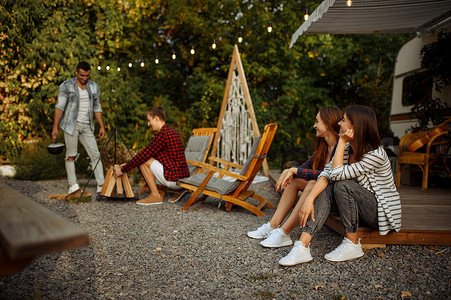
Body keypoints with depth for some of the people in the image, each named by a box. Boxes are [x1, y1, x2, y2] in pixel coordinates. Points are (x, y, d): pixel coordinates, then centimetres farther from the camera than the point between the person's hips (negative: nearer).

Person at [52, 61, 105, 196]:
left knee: (95, 154, -1)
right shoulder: (66, 86, -3)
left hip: (87, 126, 4)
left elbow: (96, 107, 14)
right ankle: (73, 185, 9)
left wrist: (102, 126, 8)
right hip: (71, 124, -4)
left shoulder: (94, 87, 9)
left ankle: (101, 185, 3)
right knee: (71, 155, 0)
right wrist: (55, 127, -12)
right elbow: (60, 106, -7)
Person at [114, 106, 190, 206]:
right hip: (183, 179, 9)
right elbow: (147, 154, 22)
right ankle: (179, 191, 13)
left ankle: (155, 195, -1)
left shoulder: (163, 134, -15)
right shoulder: (172, 132, 16)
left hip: (175, 180, -9)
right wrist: (128, 165, 21)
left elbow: (143, 155, -13)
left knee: (145, 160, -3)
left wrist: (123, 170, -2)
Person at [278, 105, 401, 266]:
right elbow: (327, 173, -11)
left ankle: (352, 245, -16)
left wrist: (342, 141, -23)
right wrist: (309, 199, -25)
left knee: (343, 185, -29)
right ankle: (302, 247, -29)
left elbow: (337, 174, -27)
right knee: (326, 190, -17)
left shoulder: (376, 155, -24)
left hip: (383, 213, -7)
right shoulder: (347, 148, 0)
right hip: (361, 206, 7)